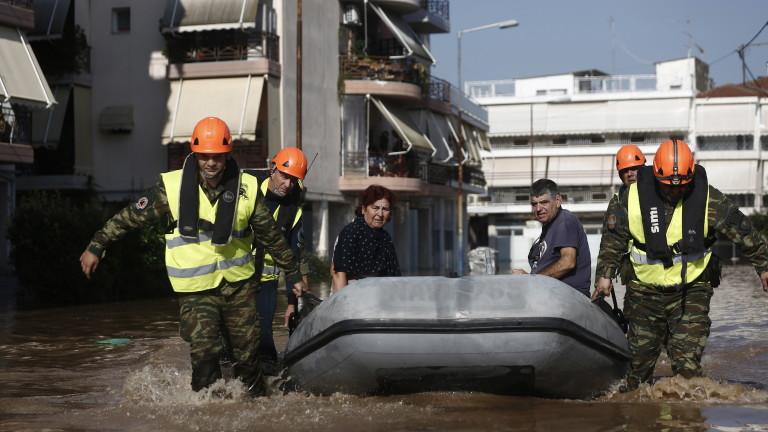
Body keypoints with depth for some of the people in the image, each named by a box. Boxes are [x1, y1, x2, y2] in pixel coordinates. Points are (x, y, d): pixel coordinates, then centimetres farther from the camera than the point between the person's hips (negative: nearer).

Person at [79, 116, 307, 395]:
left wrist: (293, 274, 14)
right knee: (204, 355, -13)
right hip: (195, 289, -2)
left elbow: (271, 236, 8)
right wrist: (96, 247, 1)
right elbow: (131, 217, 0)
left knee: (247, 354, 6)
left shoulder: (245, 189, -3)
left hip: (239, 284, 2)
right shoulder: (173, 187, -9)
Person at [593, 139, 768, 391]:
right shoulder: (634, 196, -8)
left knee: (687, 361, -14)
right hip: (645, 290, 2)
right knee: (639, 358, 11)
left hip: (691, 290, -1)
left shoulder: (708, 199, -10)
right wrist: (605, 274, 3)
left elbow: (743, 232, 1)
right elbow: (614, 238, 4)